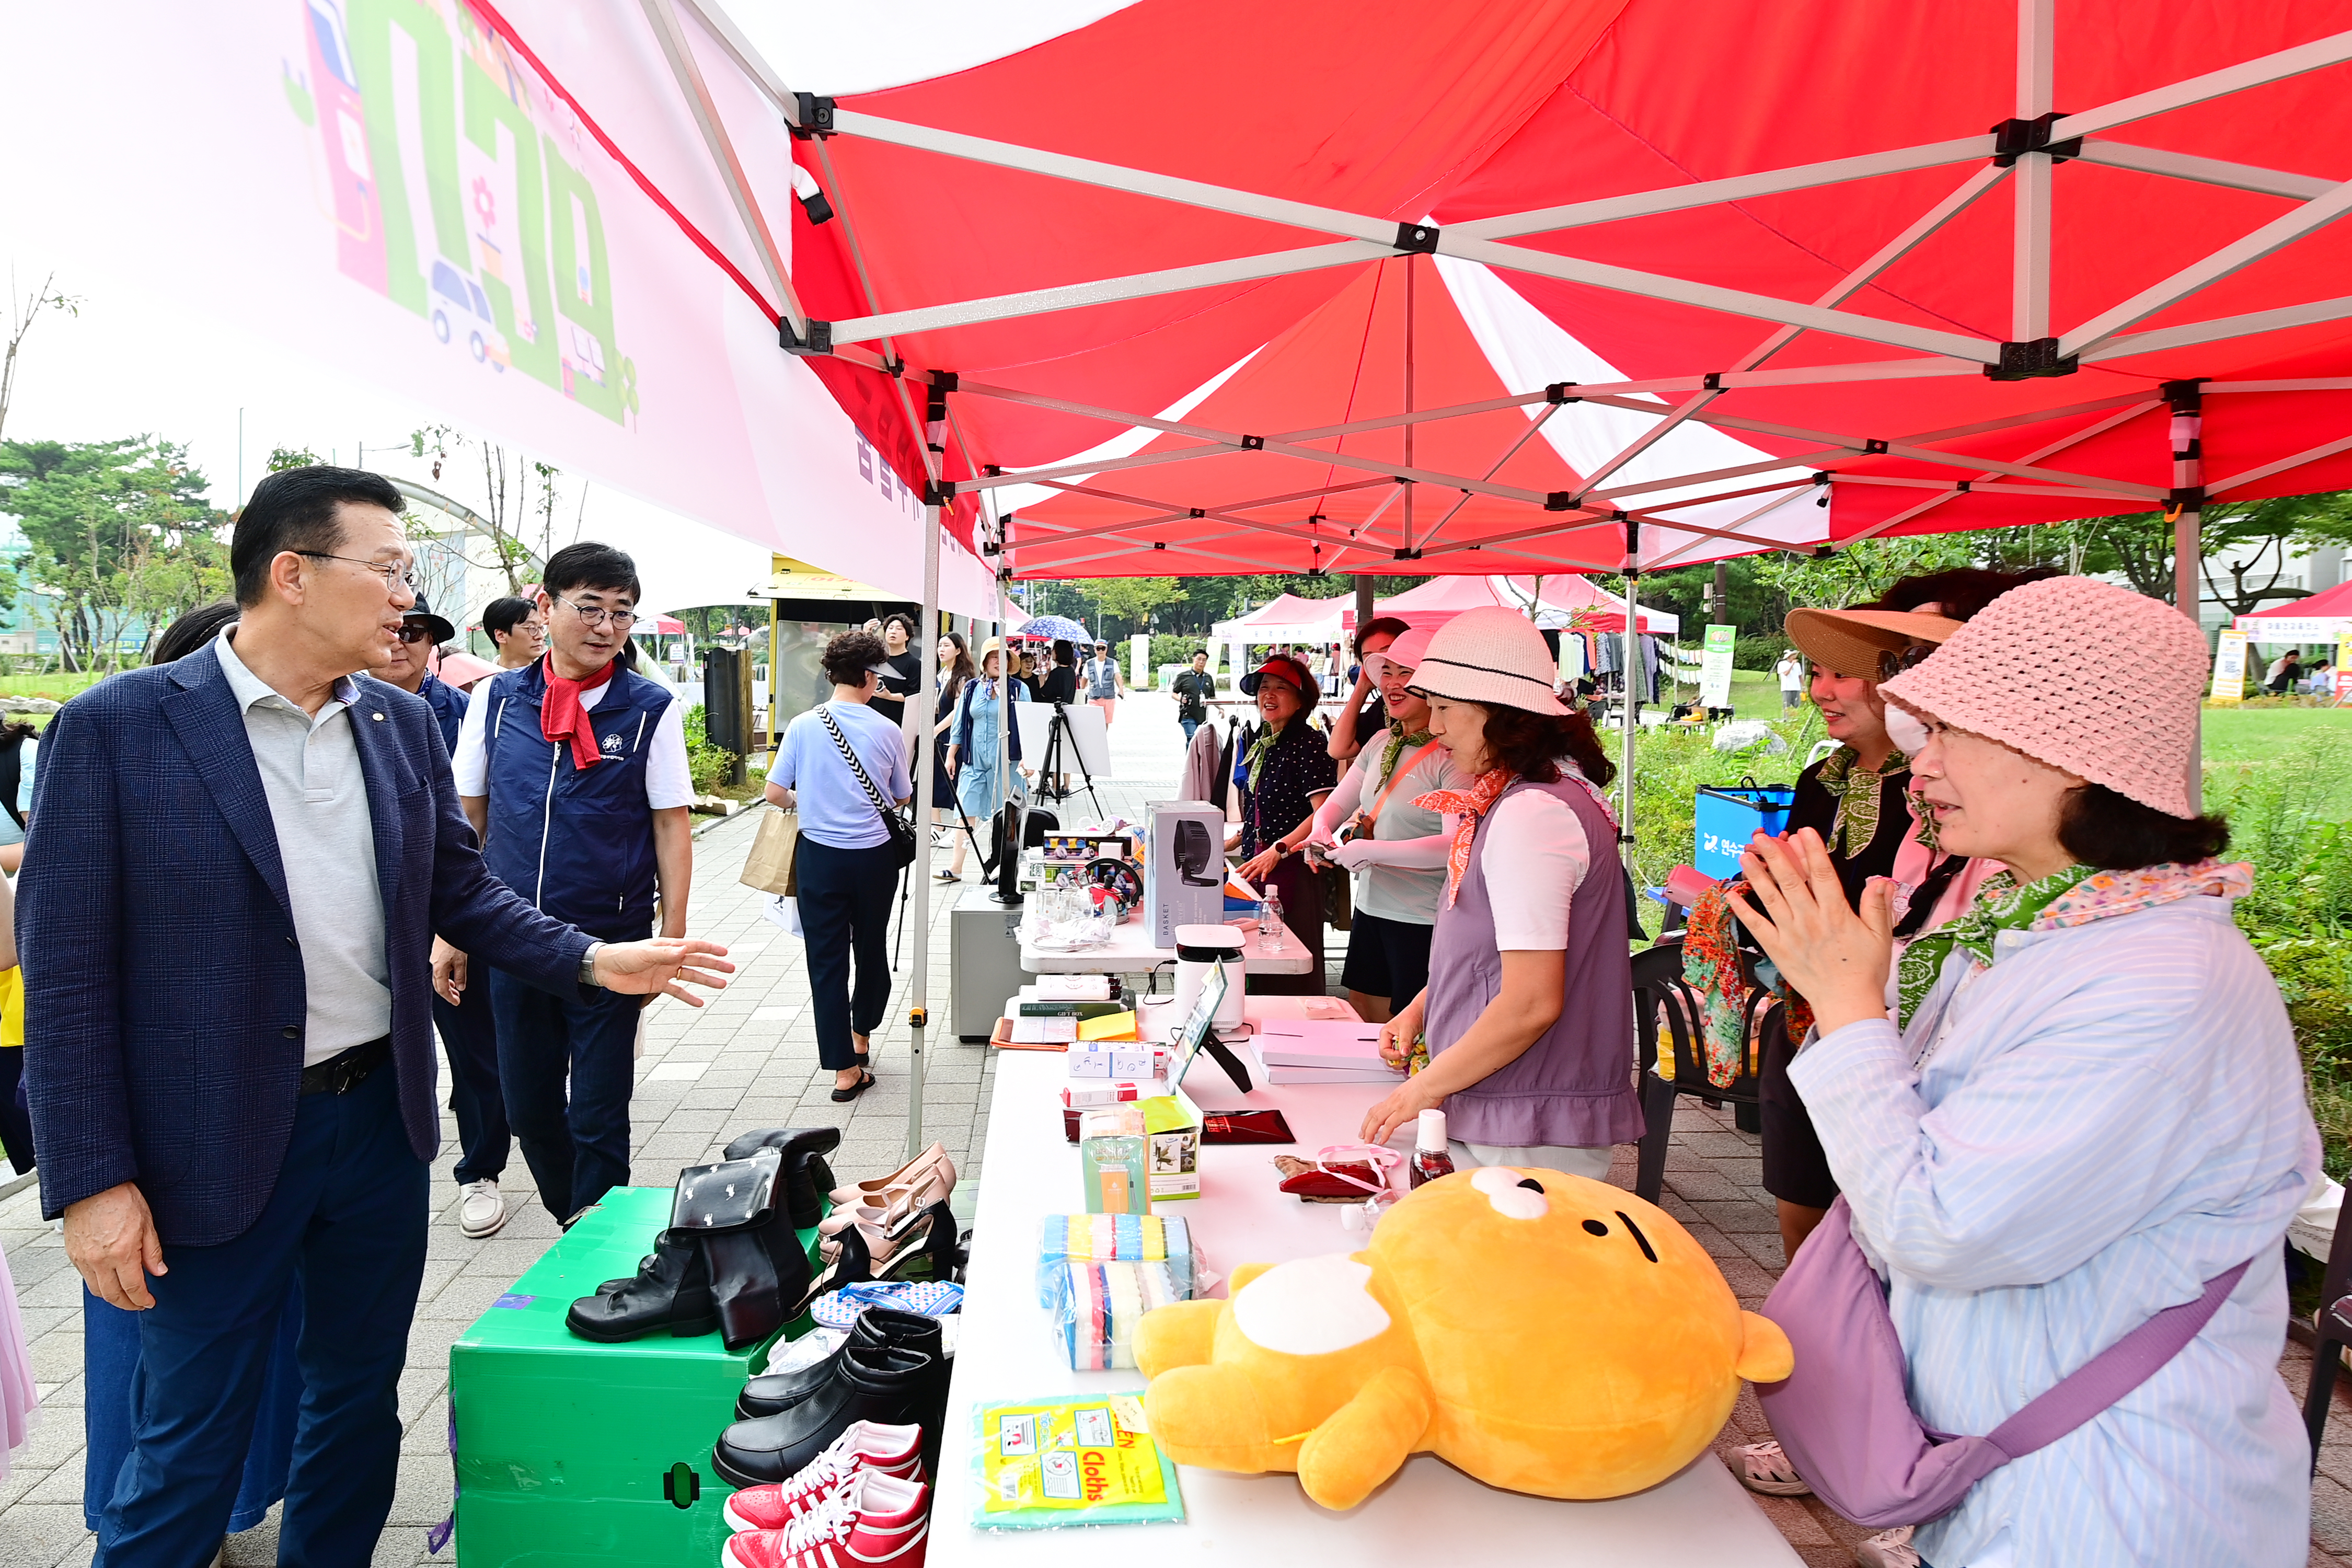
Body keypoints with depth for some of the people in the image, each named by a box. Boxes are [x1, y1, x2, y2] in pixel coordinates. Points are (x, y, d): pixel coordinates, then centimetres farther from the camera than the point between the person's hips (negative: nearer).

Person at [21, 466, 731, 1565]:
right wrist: (91, 1181, -12)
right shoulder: (116, 726, -12)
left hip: (381, 1117, 5)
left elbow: (460, 889, 10)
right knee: (191, 1443, 11)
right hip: (217, 1145, -5)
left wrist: (592, 961, -5)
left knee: (361, 1399, 20)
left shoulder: (403, 725, 3)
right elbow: (66, 969, -11)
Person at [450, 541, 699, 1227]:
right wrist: (449, 931, 6)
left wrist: (674, 937, -7)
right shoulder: (496, 699, 3)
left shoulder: (651, 708, -4)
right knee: (529, 1110, 15)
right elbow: (465, 819, 8)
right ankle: (571, 1228, 38)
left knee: (599, 1119, 5)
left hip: (611, 945, -3)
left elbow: (671, 826, -3)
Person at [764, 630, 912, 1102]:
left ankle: (845, 1070, 5)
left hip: (820, 855, 0)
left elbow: (775, 793, -6)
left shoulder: (803, 726, -7)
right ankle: (861, 1039, 37)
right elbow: (902, 798, 5)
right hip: (874, 855, 1)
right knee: (872, 948, 19)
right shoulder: (887, 731, -6)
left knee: (827, 961, 5)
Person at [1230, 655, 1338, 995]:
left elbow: (1322, 813, -20)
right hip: (1256, 868, 8)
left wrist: (1278, 850, -26)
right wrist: (1227, 845, 19)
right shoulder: (1260, 744, 15)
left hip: (1293, 869, -8)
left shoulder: (1308, 743, -10)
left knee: (1293, 979, -4)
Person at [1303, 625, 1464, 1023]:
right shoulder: (1380, 745, 9)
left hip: (1424, 923, -8)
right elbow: (1337, 804, 15)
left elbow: (1460, 845, -26)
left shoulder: (1452, 756, -17)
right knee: (1362, 1029, 18)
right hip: (1371, 910, 8)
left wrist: (1373, 851, -28)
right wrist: (1322, 830, -9)